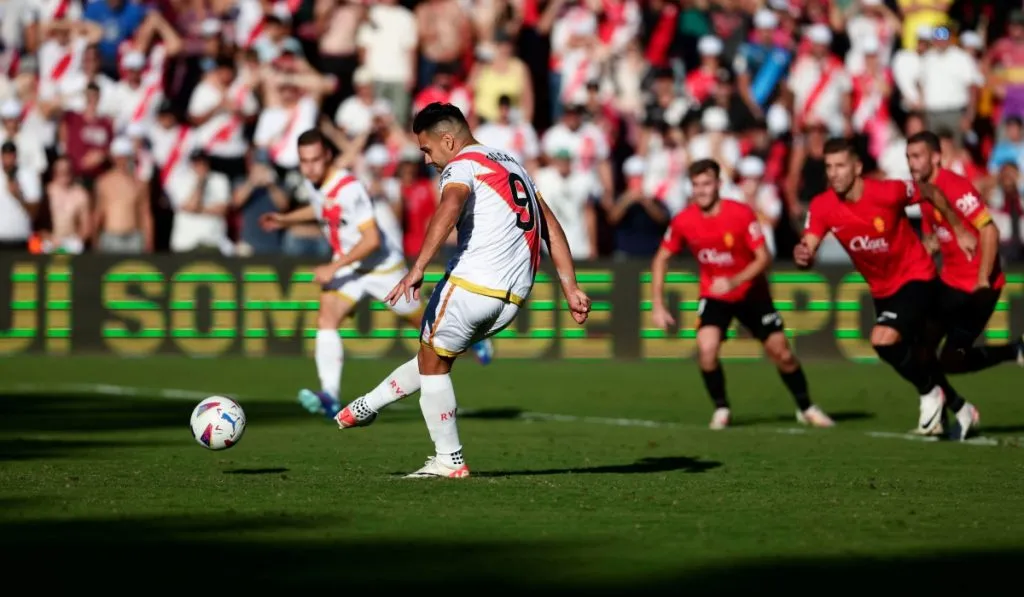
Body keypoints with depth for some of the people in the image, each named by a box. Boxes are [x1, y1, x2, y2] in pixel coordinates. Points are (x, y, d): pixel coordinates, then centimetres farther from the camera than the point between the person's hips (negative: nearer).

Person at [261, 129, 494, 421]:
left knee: (419, 318, 12)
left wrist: (334, 268, -34)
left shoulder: (349, 188, -30)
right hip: (346, 265, 6)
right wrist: (285, 219, 13)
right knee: (326, 320, -17)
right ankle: (330, 397, -25)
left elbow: (372, 239, -33)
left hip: (382, 263, -6)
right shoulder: (311, 181, -4)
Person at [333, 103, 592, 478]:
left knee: (434, 362, 9)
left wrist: (418, 268, -32)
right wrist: (571, 288, 20)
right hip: (514, 297, 8)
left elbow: (450, 208, -25)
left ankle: (449, 460, 10)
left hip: (473, 283, -8)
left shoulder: (462, 165, -3)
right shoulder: (513, 166, 24)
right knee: (436, 356, 23)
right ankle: (365, 409, 33)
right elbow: (551, 228, 22)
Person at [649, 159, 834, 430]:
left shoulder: (741, 214, -22)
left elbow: (764, 258, -21)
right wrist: (658, 305, -7)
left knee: (782, 353, 1)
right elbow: (661, 259, 0)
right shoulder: (683, 221, -14)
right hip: (714, 296, 1)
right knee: (706, 348, -23)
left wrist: (734, 281, -36)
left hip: (752, 293, -1)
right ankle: (721, 409, -1)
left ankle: (806, 408, 23)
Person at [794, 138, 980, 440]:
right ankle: (959, 408, 42)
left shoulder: (888, 192, -25)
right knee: (912, 357, 18)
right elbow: (807, 249, -20)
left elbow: (930, 192, -7)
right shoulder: (822, 206, -15)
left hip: (916, 278, -6)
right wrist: (802, 254, -45)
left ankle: (930, 393, 0)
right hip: (881, 289, 6)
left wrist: (959, 230, 2)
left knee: (883, 339, -27)